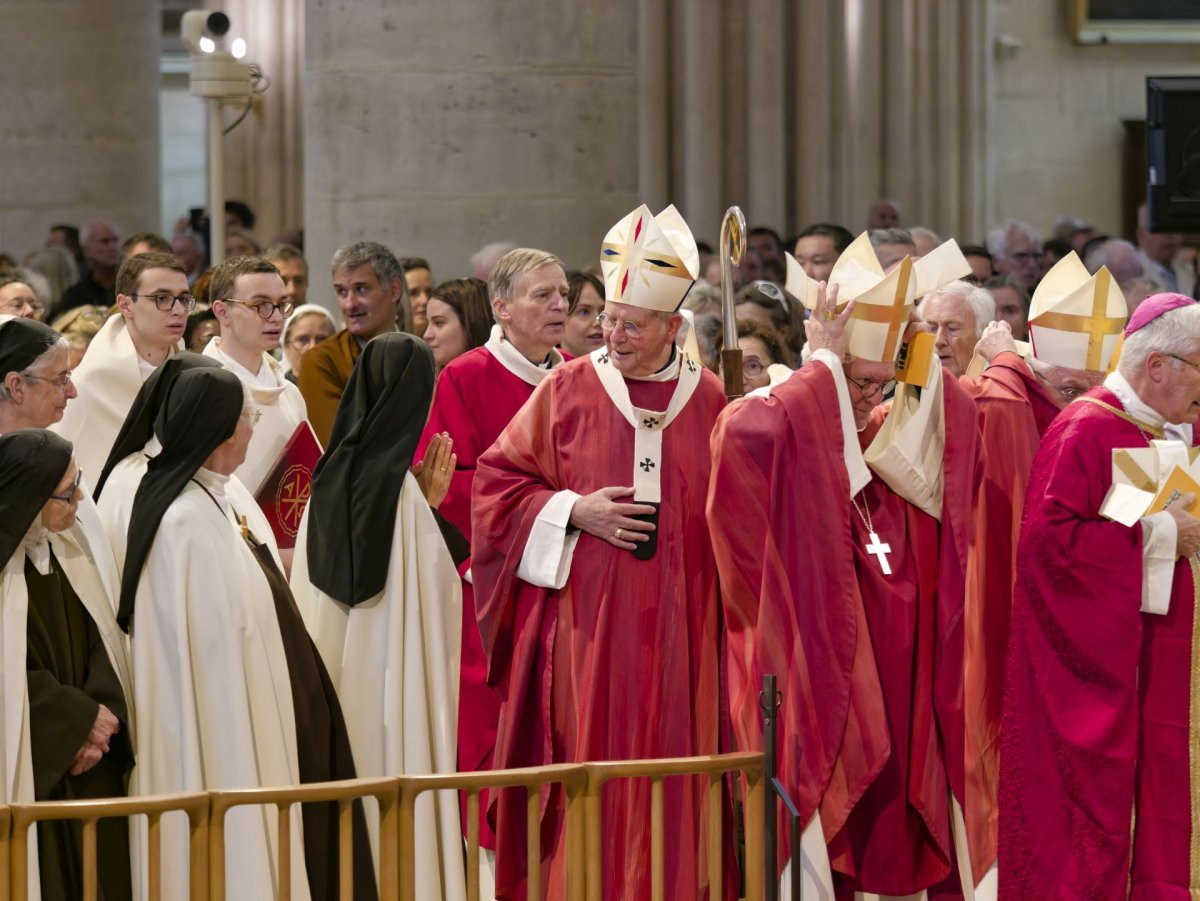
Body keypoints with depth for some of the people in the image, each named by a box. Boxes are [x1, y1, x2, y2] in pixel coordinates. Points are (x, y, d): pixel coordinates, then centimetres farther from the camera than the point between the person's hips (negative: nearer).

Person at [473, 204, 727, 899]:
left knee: (671, 789, 2)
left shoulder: (710, 402, 5)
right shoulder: (568, 391, 2)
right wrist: (575, 513, -8)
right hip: (583, 628, -1)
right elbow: (497, 482, 4)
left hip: (678, 633, 1)